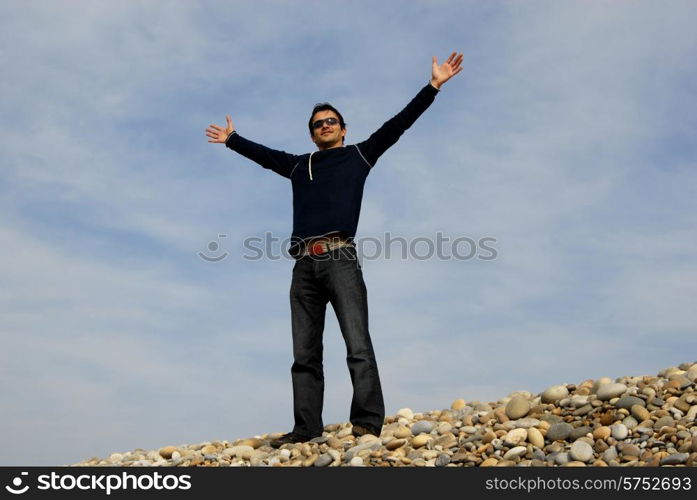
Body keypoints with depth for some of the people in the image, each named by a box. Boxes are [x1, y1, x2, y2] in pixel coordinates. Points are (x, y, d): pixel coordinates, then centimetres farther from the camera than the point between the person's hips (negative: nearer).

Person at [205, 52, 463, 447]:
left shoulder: (359, 155, 17)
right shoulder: (298, 165, 26)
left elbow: (399, 124, 13)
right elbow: (263, 154, 42)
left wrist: (433, 86, 8)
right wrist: (232, 140, 54)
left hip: (341, 259, -4)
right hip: (304, 265, 4)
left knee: (358, 345, -13)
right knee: (305, 354, 1)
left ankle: (368, 422, -17)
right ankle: (307, 427, 3)